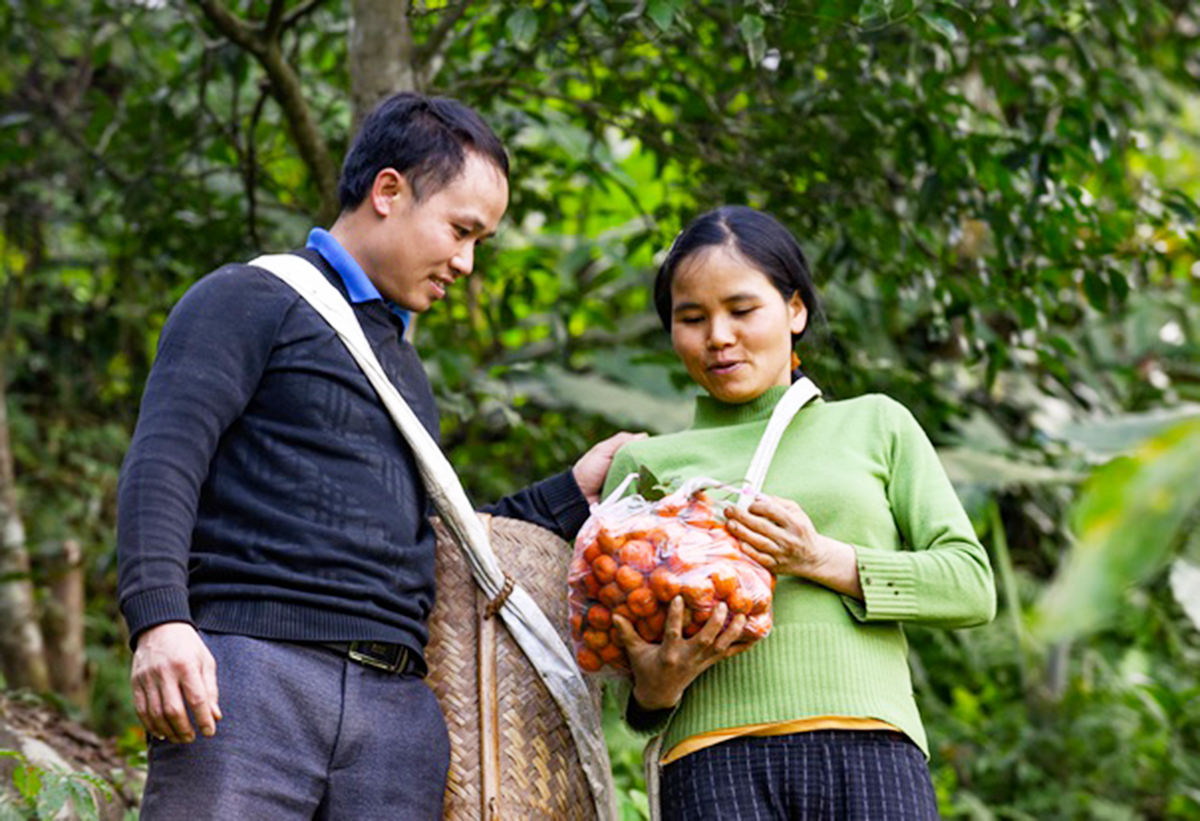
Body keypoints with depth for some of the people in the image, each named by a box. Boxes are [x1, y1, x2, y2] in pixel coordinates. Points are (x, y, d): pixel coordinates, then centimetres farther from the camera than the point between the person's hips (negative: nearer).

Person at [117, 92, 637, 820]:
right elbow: (163, 462, -8)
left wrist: (572, 494, 28)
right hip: (253, 673, -6)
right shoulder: (251, 302, 5)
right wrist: (159, 619, -23)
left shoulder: (404, 363, 28)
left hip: (400, 707, 7)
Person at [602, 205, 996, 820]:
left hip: (871, 750, 0)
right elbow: (634, 657, 16)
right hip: (717, 758, 0)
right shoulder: (643, 463, 18)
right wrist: (656, 682, -8)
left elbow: (972, 586, 9)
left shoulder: (876, 425, 18)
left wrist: (822, 559, -3)